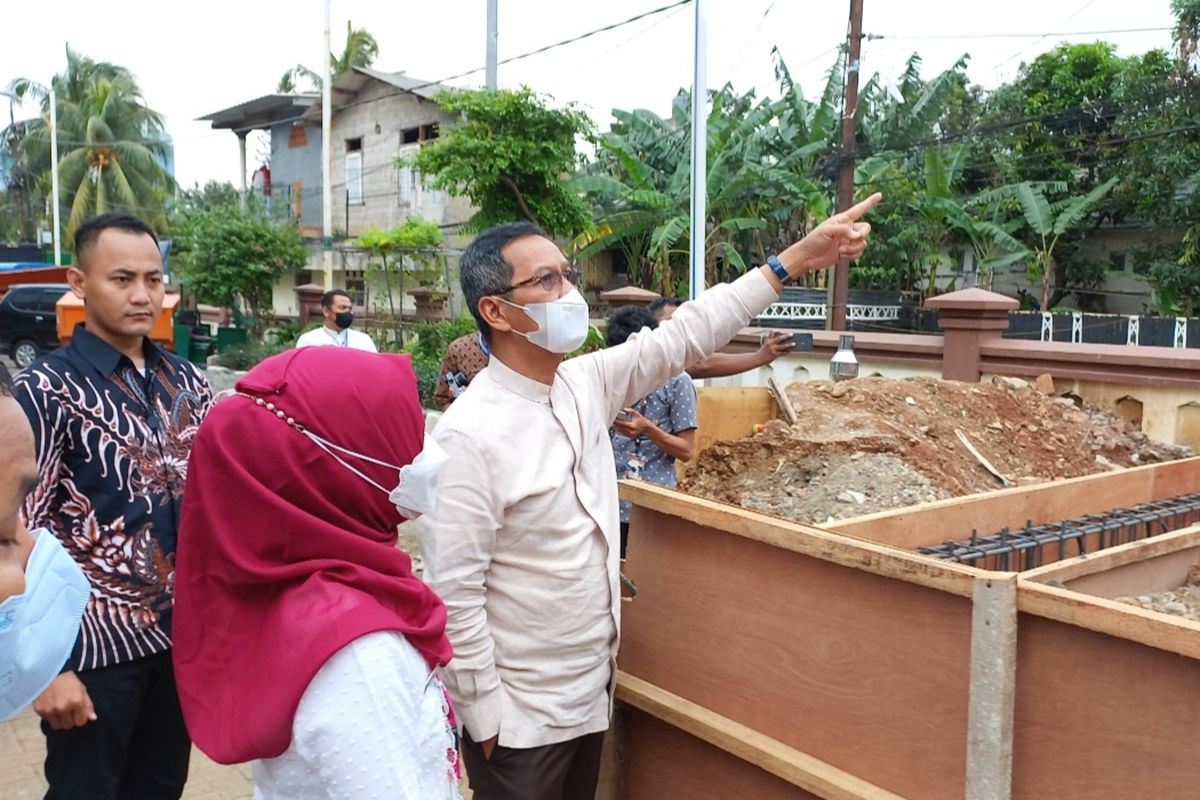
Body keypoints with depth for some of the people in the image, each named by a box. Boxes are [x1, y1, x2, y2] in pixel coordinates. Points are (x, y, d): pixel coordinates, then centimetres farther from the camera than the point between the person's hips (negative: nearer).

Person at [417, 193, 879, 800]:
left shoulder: (585, 384, -2)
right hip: (519, 716, -7)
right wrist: (485, 721, -16)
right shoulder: (469, 434, -24)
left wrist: (796, 259, 1)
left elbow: (682, 336, 3)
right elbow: (453, 595, -22)